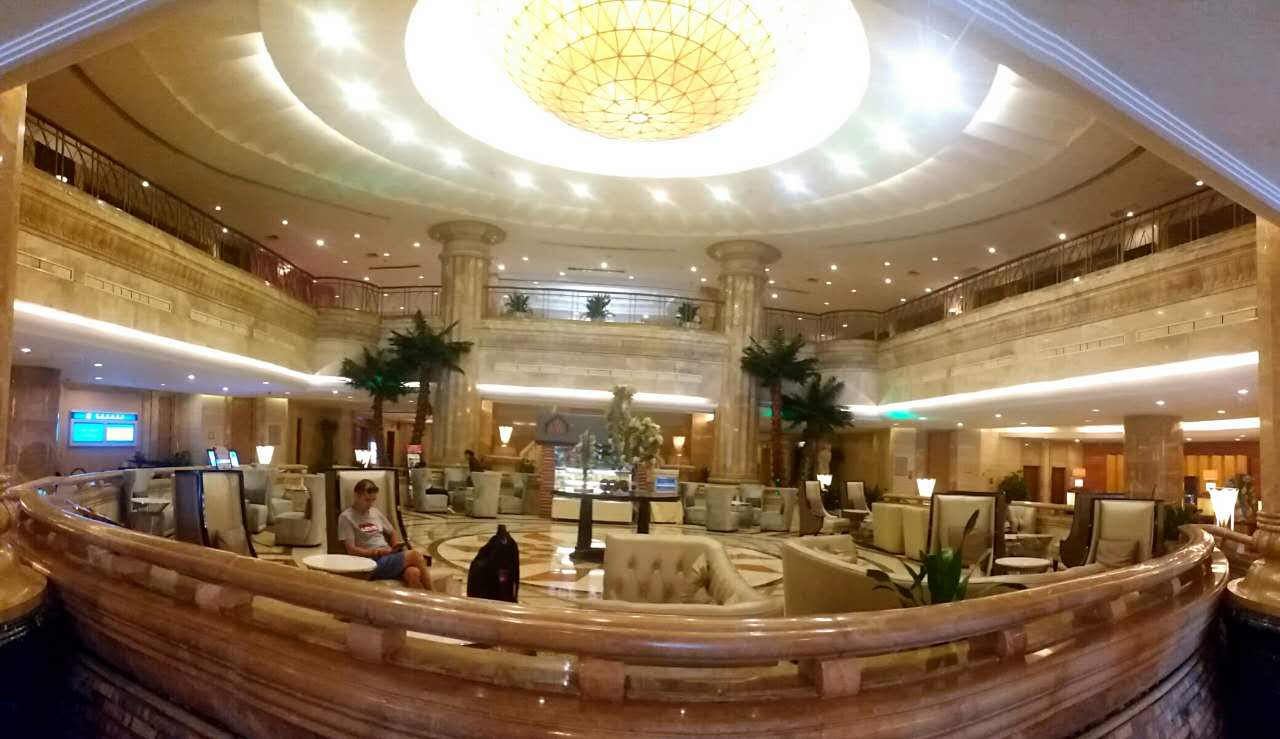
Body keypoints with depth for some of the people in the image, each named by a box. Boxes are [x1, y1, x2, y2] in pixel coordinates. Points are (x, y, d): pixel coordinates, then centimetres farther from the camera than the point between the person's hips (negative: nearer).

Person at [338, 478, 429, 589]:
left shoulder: (376, 512, 18)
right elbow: (352, 550, -8)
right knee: (414, 555, -26)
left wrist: (396, 545, 6)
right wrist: (378, 552, -16)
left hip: (390, 557, 5)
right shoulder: (346, 517, -1)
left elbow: (393, 532, 28)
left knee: (414, 573, -29)